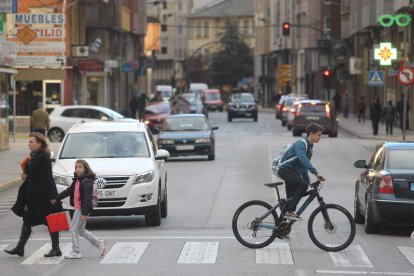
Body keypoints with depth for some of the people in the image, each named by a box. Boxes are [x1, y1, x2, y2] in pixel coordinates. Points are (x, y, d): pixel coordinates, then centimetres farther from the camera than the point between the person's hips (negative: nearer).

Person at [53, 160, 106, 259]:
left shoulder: (87, 181, -16)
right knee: (81, 230, 16)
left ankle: (75, 252, 4)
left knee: (74, 229, -3)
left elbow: (87, 198, -21)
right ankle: (99, 243, 23)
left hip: (82, 209, -10)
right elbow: (68, 191, 20)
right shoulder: (77, 180, 13)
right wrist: (56, 198, 17)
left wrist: (84, 213, -25)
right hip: (78, 208, 10)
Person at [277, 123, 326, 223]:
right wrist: (316, 173, -41)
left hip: (293, 172, 10)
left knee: (291, 198, 10)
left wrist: (308, 180, 18)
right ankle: (290, 211, -27)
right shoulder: (300, 144, -19)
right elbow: (303, 160, -35)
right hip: (285, 170, -10)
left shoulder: (309, 146, 13)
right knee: (303, 185, -28)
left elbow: (304, 165, 22)